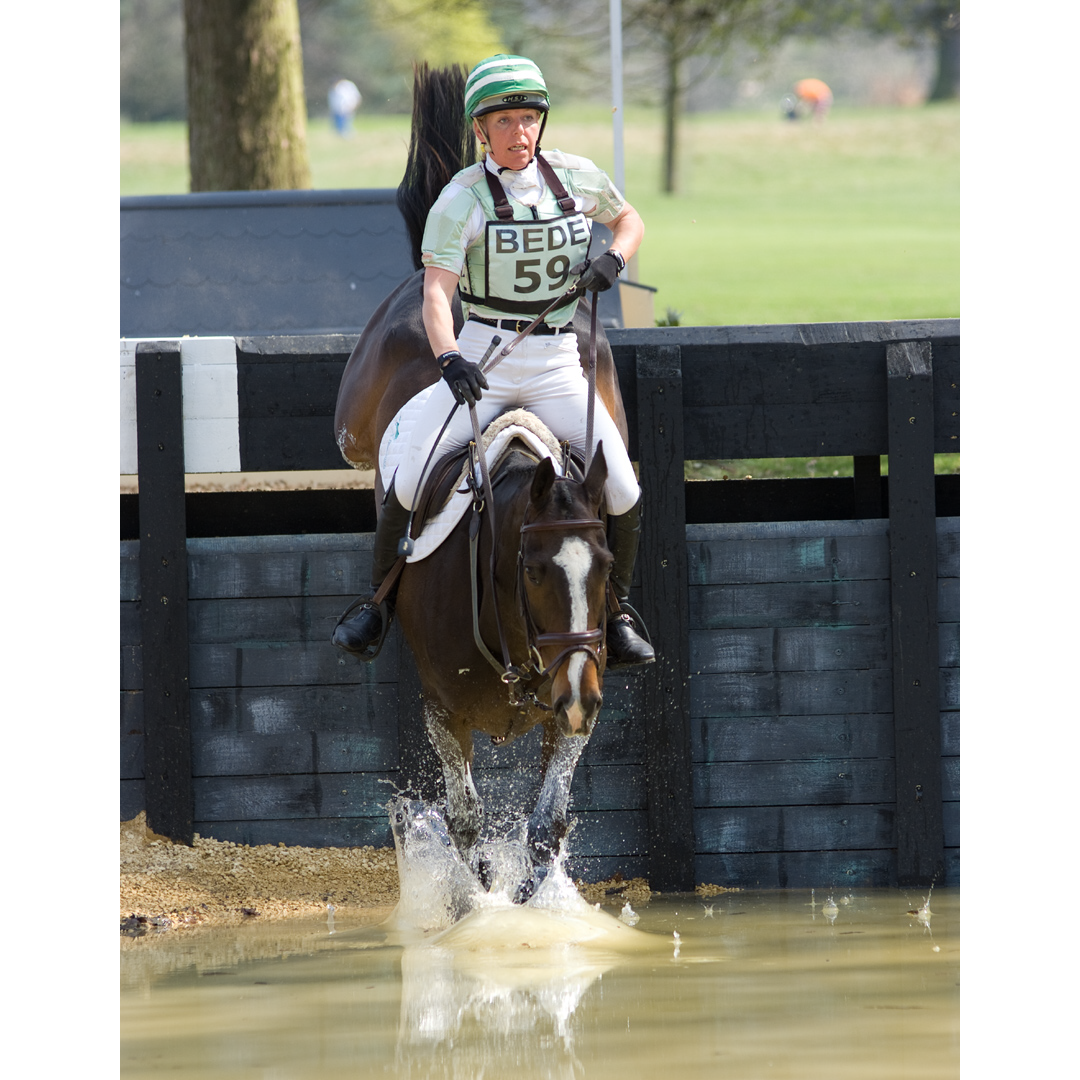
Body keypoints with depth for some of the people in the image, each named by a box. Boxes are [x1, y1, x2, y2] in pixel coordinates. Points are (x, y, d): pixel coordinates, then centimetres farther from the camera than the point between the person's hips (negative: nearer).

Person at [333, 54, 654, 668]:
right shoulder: (463, 198, -10)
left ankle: (617, 612, 13)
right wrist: (449, 358, -36)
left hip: (557, 364, 2)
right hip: (480, 360, -2)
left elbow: (629, 219, 20)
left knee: (624, 491, -10)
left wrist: (614, 259, -3)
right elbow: (437, 293, -18)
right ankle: (377, 604, 8)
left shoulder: (576, 176, 1)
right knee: (410, 481, -13)